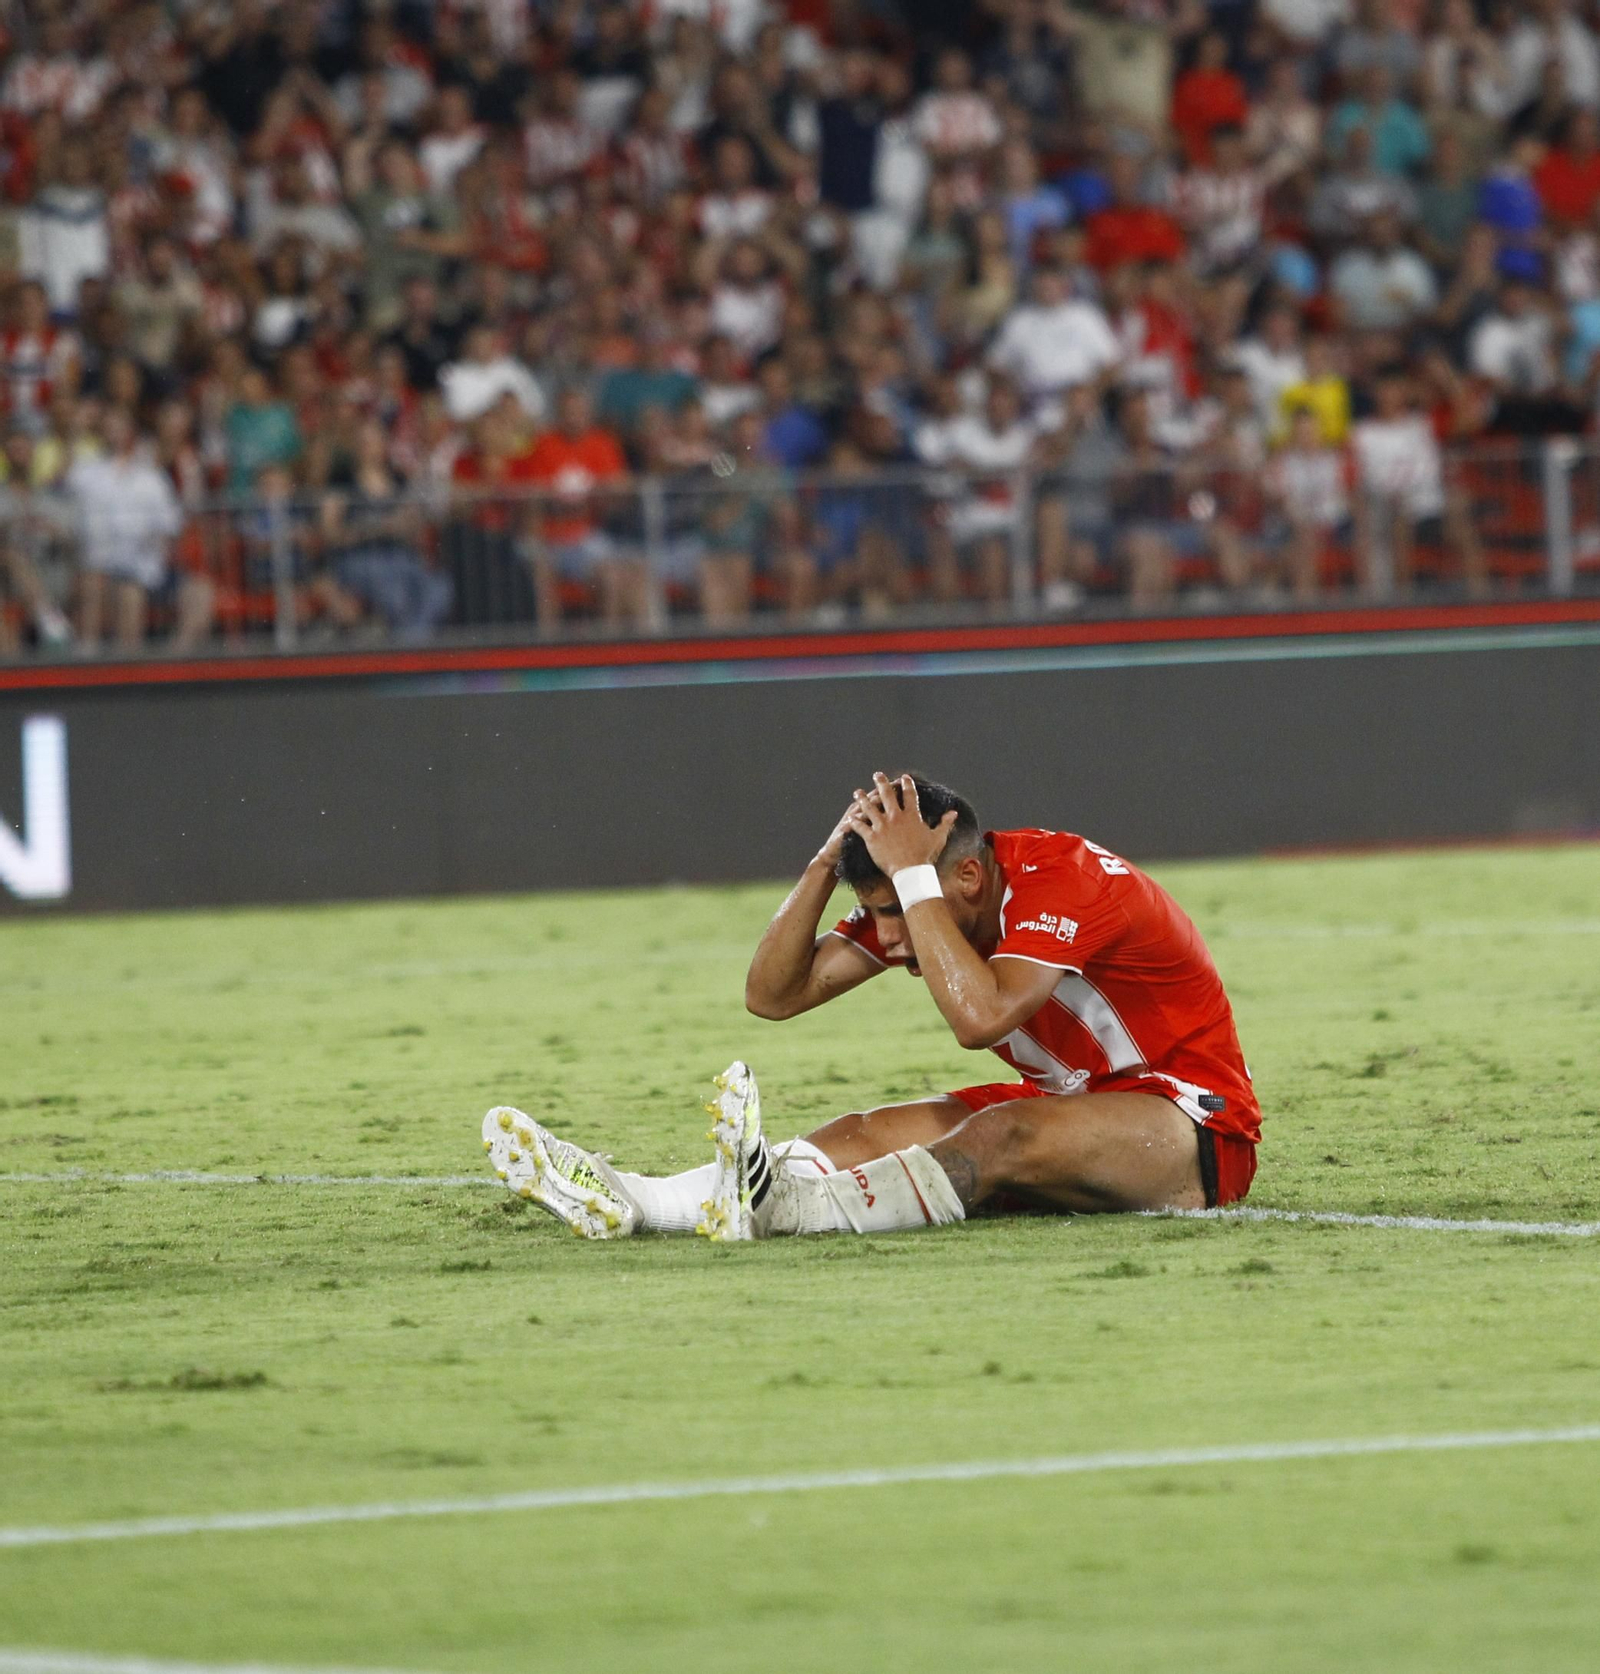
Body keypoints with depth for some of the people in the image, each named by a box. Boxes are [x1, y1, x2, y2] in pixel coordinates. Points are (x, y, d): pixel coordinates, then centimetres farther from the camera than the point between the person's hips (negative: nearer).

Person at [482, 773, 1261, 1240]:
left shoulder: (1062, 881, -23)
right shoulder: (913, 899, 1)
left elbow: (979, 1017, -37)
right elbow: (773, 995, -1)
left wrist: (913, 875, -32)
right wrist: (826, 864, -14)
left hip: (1193, 1126, -8)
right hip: (1067, 1102, 8)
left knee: (1005, 1135, -36)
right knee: (864, 1134, -12)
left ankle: (781, 1204, -60)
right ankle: (625, 1200, -30)